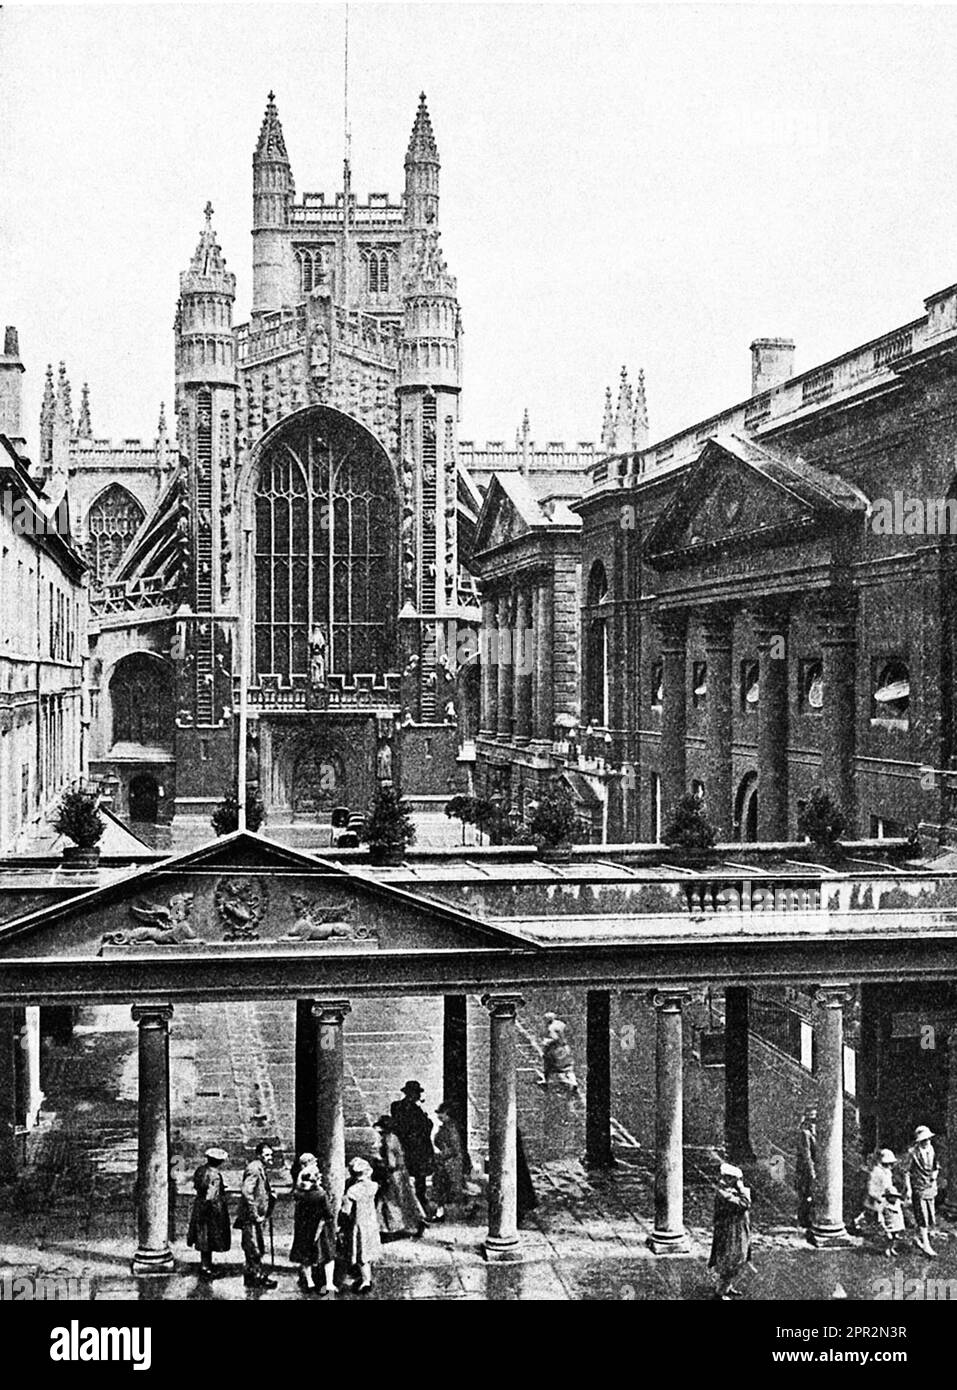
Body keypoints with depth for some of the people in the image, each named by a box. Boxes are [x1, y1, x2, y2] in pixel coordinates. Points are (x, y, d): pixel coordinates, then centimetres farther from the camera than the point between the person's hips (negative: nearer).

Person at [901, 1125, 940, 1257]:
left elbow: (936, 1167, 19)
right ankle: (926, 1246, 2)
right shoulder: (912, 1152, -15)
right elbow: (905, 1171, -11)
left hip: (930, 1189, 6)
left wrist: (935, 1174, -1)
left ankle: (920, 1240, 28)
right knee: (923, 1220, -6)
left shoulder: (931, 1150, 4)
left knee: (932, 1221, 9)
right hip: (917, 1190, -6)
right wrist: (908, 1189, -13)